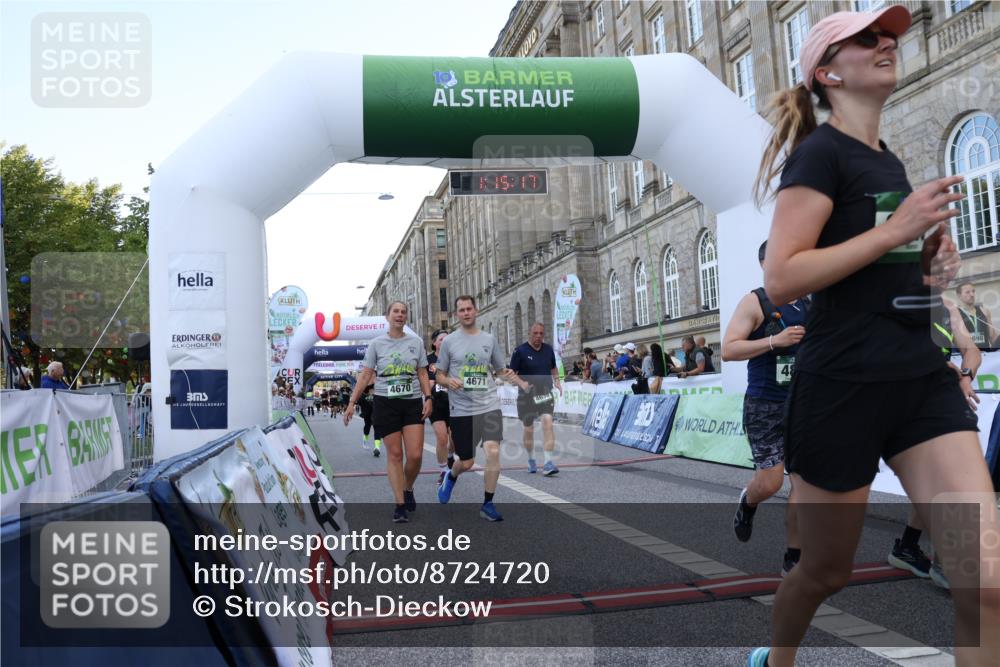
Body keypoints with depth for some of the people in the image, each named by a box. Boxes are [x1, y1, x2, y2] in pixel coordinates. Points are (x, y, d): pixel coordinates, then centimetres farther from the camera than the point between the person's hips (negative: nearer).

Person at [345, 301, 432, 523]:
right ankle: (400, 505, 8)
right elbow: (365, 375, 3)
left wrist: (428, 398, -4)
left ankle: (408, 489, 23)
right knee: (394, 455, 0)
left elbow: (422, 374, 9)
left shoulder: (416, 342, 6)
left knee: (415, 455, -7)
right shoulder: (377, 344, 3)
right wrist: (352, 402, -3)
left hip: (412, 402, 1)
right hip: (385, 403, -1)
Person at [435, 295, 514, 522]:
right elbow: (439, 376, 7)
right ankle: (451, 477, 43)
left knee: (493, 452, -15)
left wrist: (507, 374, -8)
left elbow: (500, 370, 15)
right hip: (461, 409, -1)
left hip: (489, 405, 1)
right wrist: (449, 381, -15)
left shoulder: (489, 339, 7)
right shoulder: (449, 341, 3)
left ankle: (487, 504, 1)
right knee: (467, 462, 6)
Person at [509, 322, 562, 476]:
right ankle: (531, 460, 33)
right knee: (528, 430, 9)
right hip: (526, 396, -1)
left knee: (547, 423, -19)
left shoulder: (549, 349, 7)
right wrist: (521, 383, -22)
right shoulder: (520, 351, -5)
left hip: (545, 394, 2)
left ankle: (549, 463, -20)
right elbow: (511, 373, -5)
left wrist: (557, 381, 6)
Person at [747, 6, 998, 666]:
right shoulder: (821, 151, -9)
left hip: (924, 381, 7)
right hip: (843, 386, -7)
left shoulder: (890, 161, 16)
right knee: (826, 572, 13)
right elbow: (781, 278, -20)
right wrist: (895, 230, -18)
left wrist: (933, 257, 7)